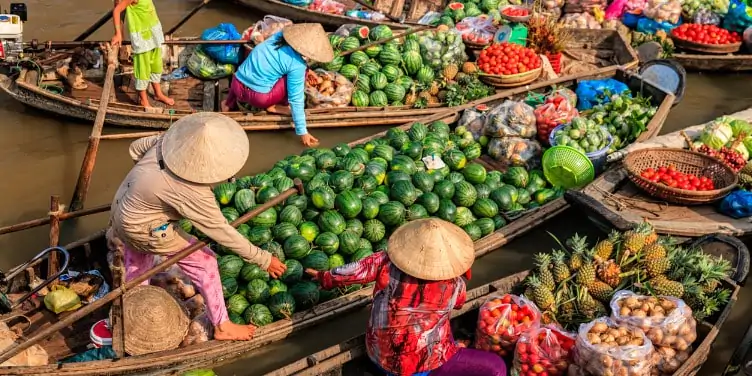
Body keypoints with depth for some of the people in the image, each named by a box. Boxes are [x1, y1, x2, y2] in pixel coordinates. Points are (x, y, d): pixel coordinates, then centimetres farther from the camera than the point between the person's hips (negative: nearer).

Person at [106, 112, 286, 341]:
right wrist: (263, 259, -21)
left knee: (137, 274, 28)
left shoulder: (175, 140, -19)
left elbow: (136, 148, -1)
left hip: (128, 208, 8)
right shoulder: (192, 193, -37)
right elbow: (221, 231, -28)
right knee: (205, 263, 2)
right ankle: (221, 326, 16)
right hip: (145, 230, -8)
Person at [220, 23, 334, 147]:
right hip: (258, 96, -7)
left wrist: (305, 70, 28)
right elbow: (296, 99, -15)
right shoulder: (297, 65, -17)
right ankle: (273, 106, 3)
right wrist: (302, 132, -11)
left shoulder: (281, 35, 1)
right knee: (302, 73, 0)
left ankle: (230, 102, 28)